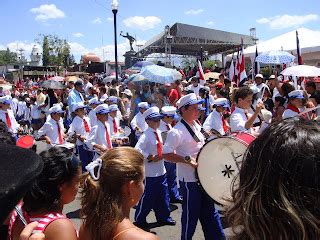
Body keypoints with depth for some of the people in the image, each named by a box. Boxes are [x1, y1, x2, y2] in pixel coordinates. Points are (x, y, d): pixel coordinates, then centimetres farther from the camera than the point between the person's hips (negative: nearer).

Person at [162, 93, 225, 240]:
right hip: (190, 179, -8)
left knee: (209, 210, 19)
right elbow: (166, 154, -24)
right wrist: (188, 160, -28)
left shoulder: (196, 126, 8)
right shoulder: (177, 131, -18)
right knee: (191, 213, 6)